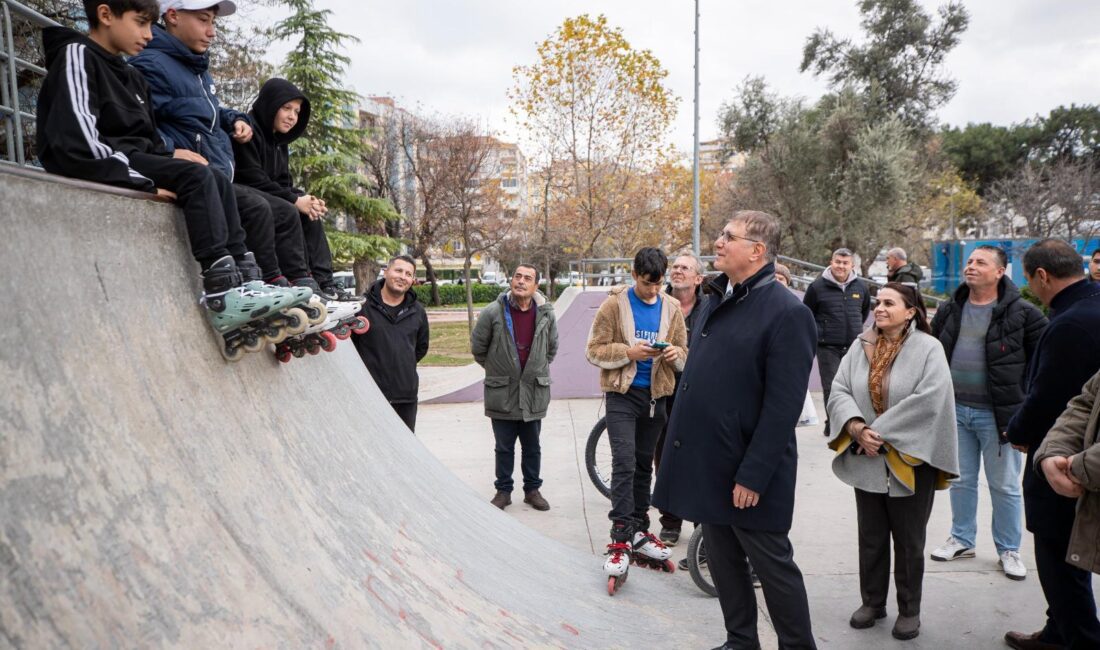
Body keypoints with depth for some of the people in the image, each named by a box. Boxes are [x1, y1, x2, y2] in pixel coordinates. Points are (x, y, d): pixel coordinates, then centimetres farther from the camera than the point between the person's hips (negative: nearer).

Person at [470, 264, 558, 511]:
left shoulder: (546, 314, -1)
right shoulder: (493, 312, -10)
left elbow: (552, 348, 17)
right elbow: (477, 347, 3)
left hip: (534, 392, 2)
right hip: (502, 392, -2)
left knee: (532, 447, 14)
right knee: (504, 448, 10)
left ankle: (532, 490, 29)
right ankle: (503, 490, 26)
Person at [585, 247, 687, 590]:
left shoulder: (671, 307, 4)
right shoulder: (614, 304, -6)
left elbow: (684, 350, 10)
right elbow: (594, 350, -7)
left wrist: (676, 353, -13)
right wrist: (629, 352, -21)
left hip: (656, 395, 4)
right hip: (623, 394, -4)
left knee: (644, 466, 14)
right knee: (624, 464, -12)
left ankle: (638, 531, 27)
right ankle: (621, 539, -6)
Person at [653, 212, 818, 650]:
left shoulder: (787, 313, -16)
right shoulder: (717, 299, 10)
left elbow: (783, 407, -19)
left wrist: (753, 475, -20)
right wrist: (684, 446, 15)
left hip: (746, 472, -8)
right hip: (708, 462, 8)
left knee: (773, 566, 9)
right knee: (723, 563, 19)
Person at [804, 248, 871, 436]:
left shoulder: (860, 286, 6)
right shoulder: (817, 286, -5)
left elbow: (866, 308, 26)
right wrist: (818, 332, 5)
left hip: (854, 346, 4)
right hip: (828, 347, -3)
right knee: (831, 387, -3)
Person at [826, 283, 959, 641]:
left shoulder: (928, 348, -7)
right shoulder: (861, 346, 5)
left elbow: (929, 400, -19)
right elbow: (839, 390, -2)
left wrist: (881, 431, -19)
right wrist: (856, 427, -19)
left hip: (910, 460, -3)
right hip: (866, 459, 3)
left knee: (908, 541, 11)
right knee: (870, 537, 14)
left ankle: (909, 609, 27)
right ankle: (872, 601, 30)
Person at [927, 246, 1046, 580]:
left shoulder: (1022, 313, -9)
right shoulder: (949, 311, 5)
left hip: (998, 414, -4)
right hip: (955, 409, 4)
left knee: (1005, 486, 9)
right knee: (960, 481, 15)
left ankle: (1008, 550, 26)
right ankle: (962, 540, 31)